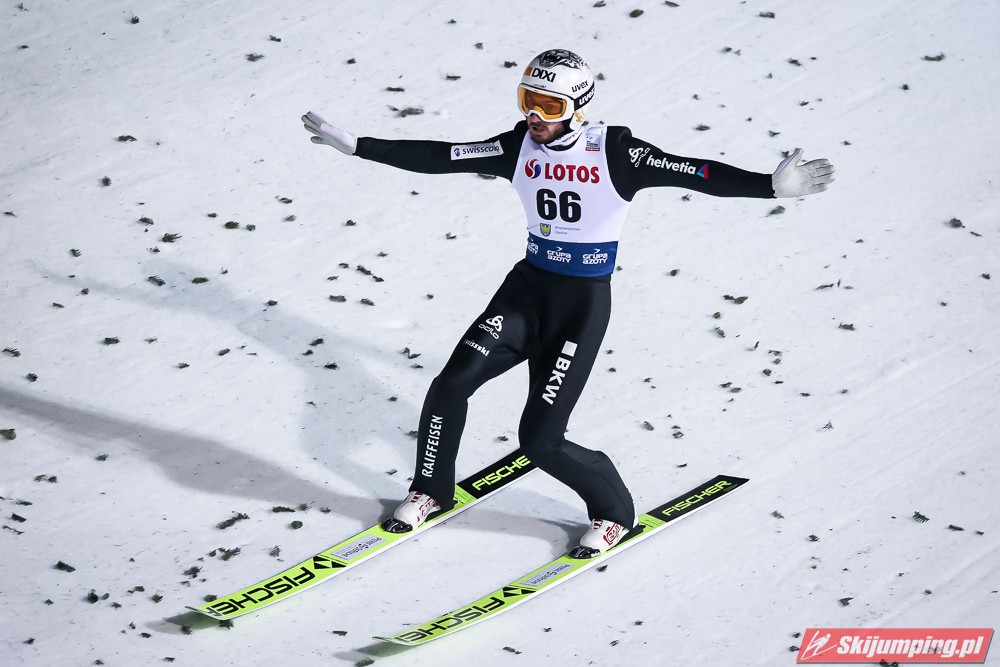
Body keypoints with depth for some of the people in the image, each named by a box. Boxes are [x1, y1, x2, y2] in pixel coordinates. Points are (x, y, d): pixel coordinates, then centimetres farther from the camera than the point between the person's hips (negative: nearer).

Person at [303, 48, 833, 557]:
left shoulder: (614, 153, -15)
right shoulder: (520, 148, -2)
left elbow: (694, 173, -24)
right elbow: (438, 158, 0)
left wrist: (772, 185, -37)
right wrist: (355, 145, -2)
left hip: (584, 304, -5)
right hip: (527, 287, 5)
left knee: (540, 439, -8)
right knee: (451, 385, -8)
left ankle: (614, 511, 19)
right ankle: (430, 492, 17)